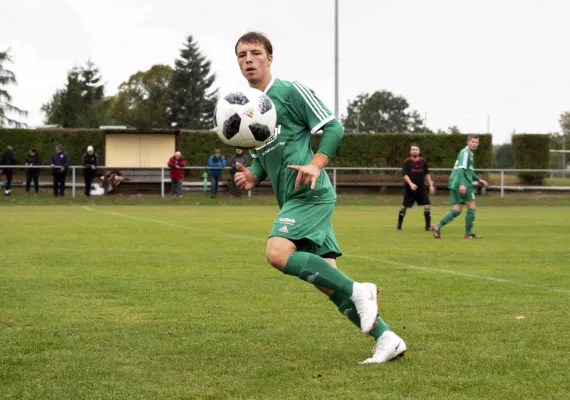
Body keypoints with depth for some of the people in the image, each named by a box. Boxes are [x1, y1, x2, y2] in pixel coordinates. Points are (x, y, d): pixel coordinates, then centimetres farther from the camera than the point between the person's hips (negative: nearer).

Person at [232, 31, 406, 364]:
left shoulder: (291, 91, -4)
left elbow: (333, 128, -7)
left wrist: (316, 165, -21)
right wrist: (252, 176, 4)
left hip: (310, 194, -8)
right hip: (292, 200, 8)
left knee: (277, 253, -26)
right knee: (327, 280, 1)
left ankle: (358, 291, -17)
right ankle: (386, 339, 4)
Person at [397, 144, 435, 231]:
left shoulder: (423, 162, 3)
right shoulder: (407, 162, -7)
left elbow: (426, 174, 15)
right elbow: (405, 175, -14)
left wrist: (431, 184, 9)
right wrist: (411, 184, -29)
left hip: (421, 188, 2)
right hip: (409, 188, -2)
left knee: (427, 205, -9)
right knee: (404, 206, 5)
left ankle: (428, 226, -1)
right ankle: (399, 225, 21)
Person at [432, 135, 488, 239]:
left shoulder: (469, 153, 23)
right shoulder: (465, 152, -8)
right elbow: (461, 168, -21)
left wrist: (479, 180, 32)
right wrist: (462, 184, -29)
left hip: (454, 184, 9)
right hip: (462, 184, -9)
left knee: (457, 210, 5)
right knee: (471, 206, 1)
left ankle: (438, 226, -9)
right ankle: (468, 233, 6)